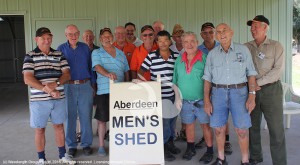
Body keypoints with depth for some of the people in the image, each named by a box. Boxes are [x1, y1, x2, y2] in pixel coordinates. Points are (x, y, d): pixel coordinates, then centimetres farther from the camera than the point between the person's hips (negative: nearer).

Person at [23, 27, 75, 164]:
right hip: (39, 100, -3)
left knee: (59, 126, 14)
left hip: (59, 98, 3)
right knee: (40, 129, 7)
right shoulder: (30, 56, -2)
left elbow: (66, 74, 3)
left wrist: (56, 84, -16)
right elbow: (27, 79, -12)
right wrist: (46, 89, -21)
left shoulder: (59, 55, 8)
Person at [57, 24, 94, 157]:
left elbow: (91, 67, 10)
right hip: (68, 86, 0)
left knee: (86, 116, 3)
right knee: (70, 116, 5)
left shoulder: (85, 48, 8)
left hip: (85, 86, 1)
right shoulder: (61, 49, 5)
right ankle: (71, 145, 18)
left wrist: (92, 85, 6)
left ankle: (86, 144, 15)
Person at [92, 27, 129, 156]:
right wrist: (108, 74, -34)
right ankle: (101, 146, 15)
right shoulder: (96, 53, 3)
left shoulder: (121, 53, 15)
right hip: (104, 91, -3)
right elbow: (97, 67, -15)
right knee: (102, 119, 3)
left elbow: (126, 71, 19)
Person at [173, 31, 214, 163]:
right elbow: (175, 81, 12)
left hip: (201, 101, -4)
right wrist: (178, 97, 5)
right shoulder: (179, 61, 5)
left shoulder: (204, 59, -9)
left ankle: (210, 151, 19)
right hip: (185, 102, 4)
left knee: (205, 125, 5)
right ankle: (190, 149, 33)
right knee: (189, 125, 16)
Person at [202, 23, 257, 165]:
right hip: (218, 92, 2)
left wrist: (252, 96, -7)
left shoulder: (243, 50, 2)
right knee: (218, 128, 6)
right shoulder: (212, 54, 6)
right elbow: (207, 78, 7)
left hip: (239, 91, -2)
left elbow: (251, 73, 1)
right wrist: (206, 100, 1)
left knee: (241, 129, -2)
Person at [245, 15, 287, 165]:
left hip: (271, 89, -3)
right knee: (253, 126, 11)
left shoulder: (276, 46, -1)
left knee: (276, 129, -2)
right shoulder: (246, 47, 7)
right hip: (251, 90, 3)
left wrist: (258, 82, -14)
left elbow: (277, 70, -9)